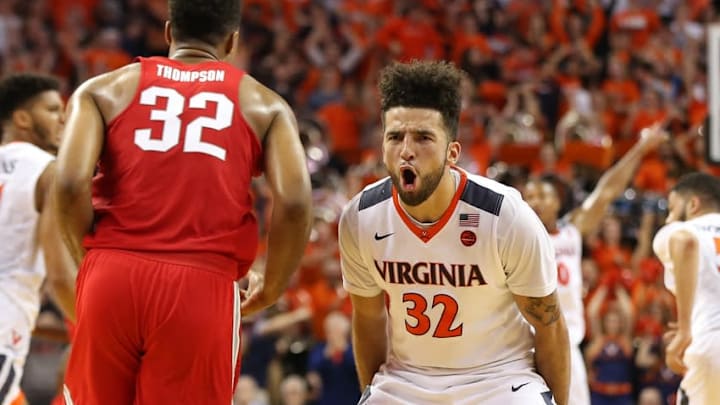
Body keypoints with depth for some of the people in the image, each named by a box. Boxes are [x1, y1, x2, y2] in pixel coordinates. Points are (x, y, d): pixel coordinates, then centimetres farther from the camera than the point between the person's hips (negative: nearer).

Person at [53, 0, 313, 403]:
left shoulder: (104, 90, 13)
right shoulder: (265, 105, 12)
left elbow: (72, 184, -4)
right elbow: (294, 203, -4)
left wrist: (93, 257, 11)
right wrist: (271, 288, 11)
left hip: (113, 279, 1)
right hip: (204, 290, -1)